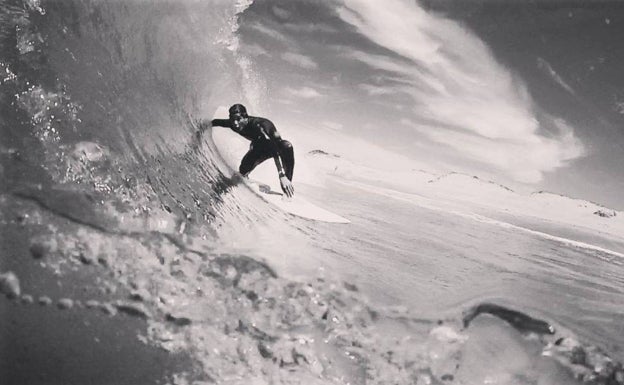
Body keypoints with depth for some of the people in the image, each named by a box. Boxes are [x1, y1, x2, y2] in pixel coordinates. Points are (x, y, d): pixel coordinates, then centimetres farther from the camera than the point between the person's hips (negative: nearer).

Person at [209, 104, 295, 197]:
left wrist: (282, 176, -59)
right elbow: (215, 122, -1)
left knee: (287, 146, -38)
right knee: (243, 172, -10)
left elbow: (275, 150, -50)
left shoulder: (258, 125, -41)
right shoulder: (233, 124, -24)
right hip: (258, 148, 5)